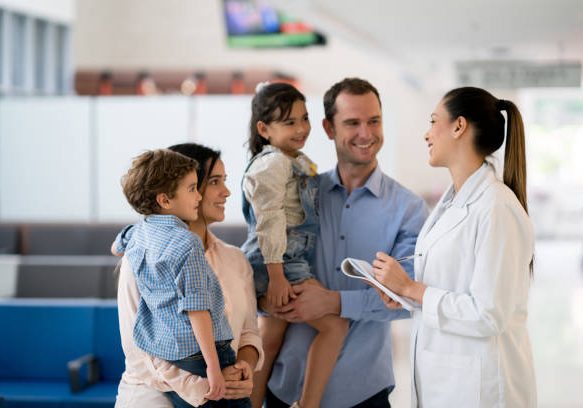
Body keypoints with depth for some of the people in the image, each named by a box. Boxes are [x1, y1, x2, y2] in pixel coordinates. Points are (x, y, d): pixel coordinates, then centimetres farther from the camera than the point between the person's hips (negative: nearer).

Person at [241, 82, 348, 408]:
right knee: (335, 323, -16)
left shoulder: (301, 162, 17)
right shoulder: (272, 163, -13)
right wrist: (276, 276, -23)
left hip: (295, 264, 10)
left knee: (269, 344, 13)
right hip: (277, 265, -10)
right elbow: (269, 220, -20)